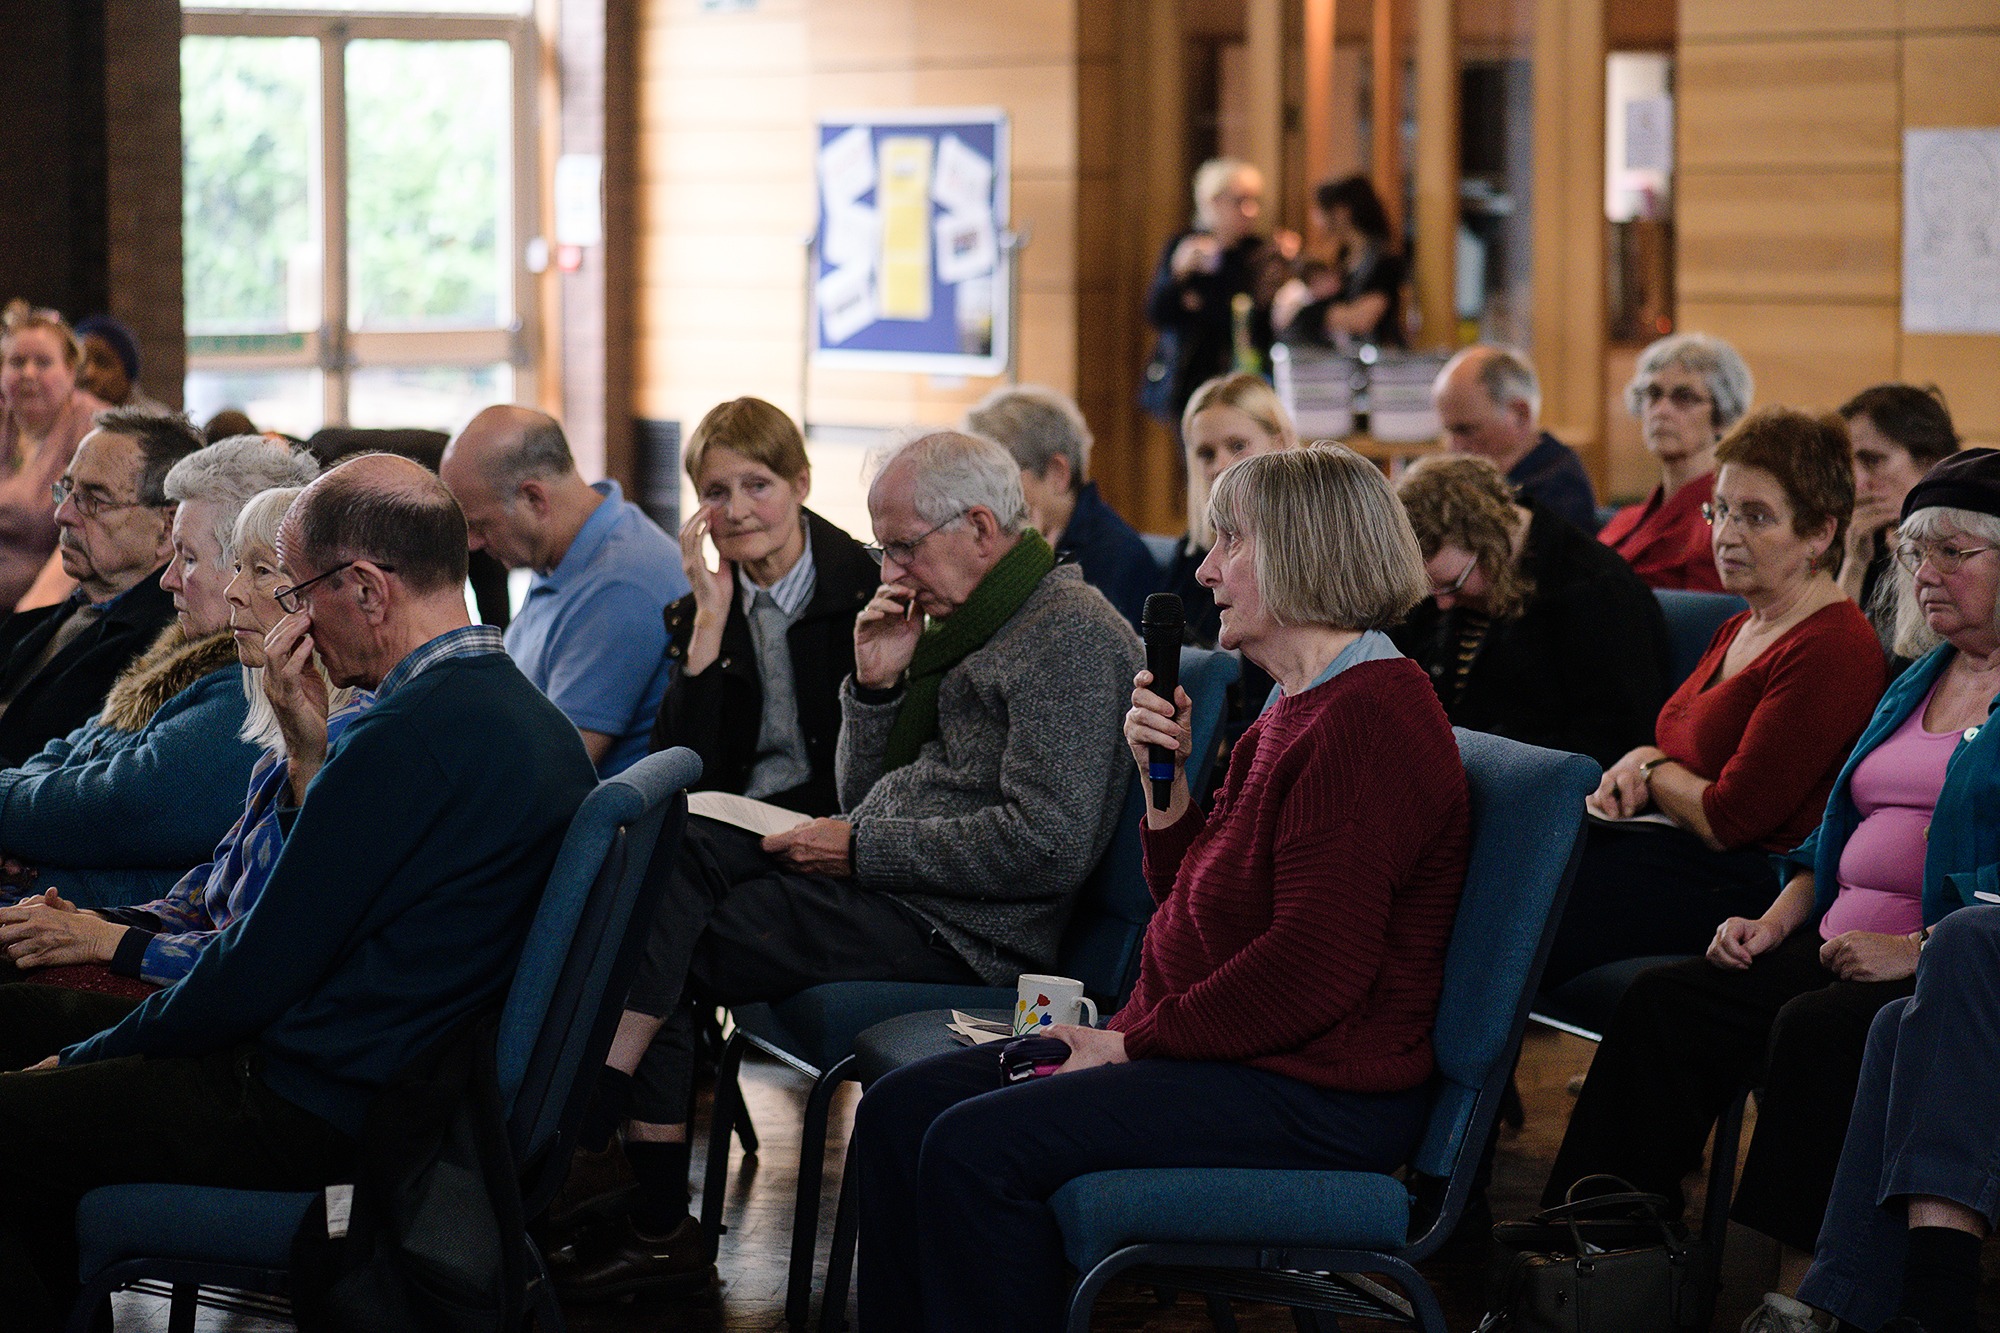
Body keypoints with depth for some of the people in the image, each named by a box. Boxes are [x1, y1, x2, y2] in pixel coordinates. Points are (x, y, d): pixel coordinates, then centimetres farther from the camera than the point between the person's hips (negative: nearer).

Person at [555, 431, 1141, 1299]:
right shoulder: (966, 624, 20)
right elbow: (865, 797, 22)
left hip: (952, 933, -10)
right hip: (885, 886, 10)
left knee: (659, 947, -13)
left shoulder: (1074, 635, -11)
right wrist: (877, 683, 4)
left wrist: (862, 851, -16)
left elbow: (1048, 845, -21)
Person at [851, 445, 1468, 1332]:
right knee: (900, 1110, 3)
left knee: (975, 1147, -24)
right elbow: (1192, 905, 22)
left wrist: (1137, 1042, -16)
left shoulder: (1368, 722, -17)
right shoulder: (1296, 710, 18)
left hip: (1312, 1091, -11)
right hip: (1213, 1049, 11)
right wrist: (1165, 780, 6)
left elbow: (1316, 968, -24)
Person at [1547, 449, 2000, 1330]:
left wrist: (1917, 950, -22)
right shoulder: (1918, 682, 23)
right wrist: (1778, 922, 11)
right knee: (1666, 1002, -12)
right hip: (1842, 944, 8)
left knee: (1818, 1029, -34)